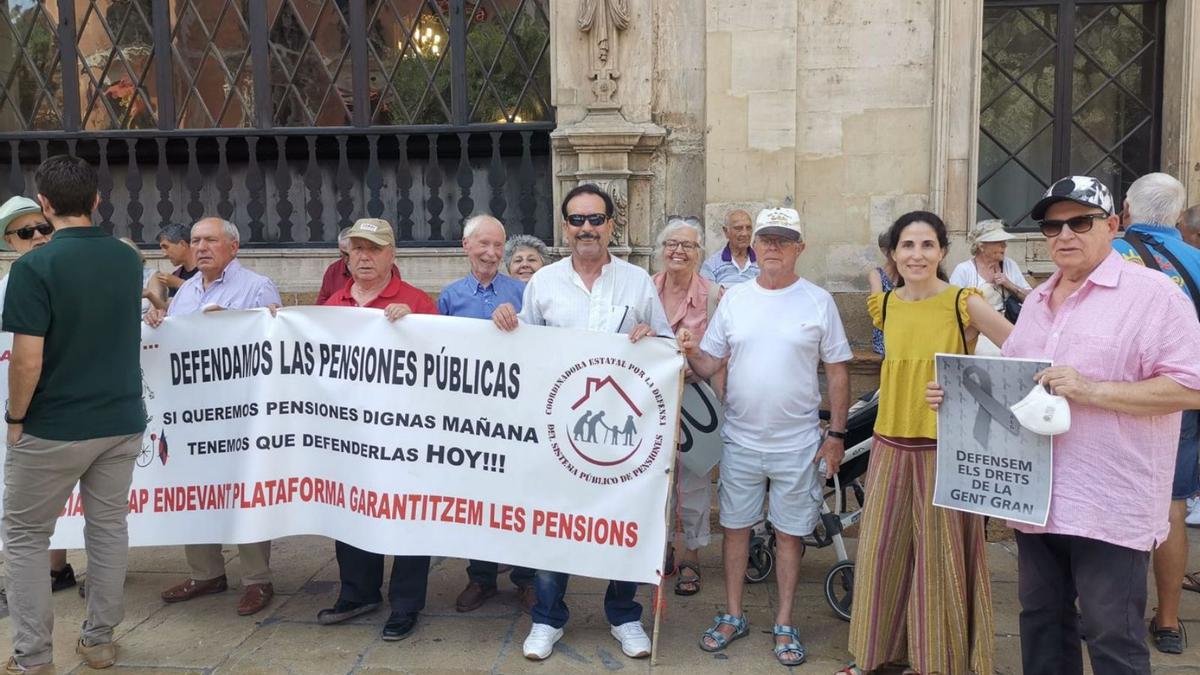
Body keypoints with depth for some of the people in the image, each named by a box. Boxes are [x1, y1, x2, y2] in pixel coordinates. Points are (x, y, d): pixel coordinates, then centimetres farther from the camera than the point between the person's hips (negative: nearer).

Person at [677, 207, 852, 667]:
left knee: (789, 532, 8)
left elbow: (837, 371, 0)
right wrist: (690, 352, -18)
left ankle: (784, 625, 22)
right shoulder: (734, 298, 3)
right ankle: (733, 617, 27)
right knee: (735, 526, 11)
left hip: (797, 444, -2)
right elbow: (709, 366, 4)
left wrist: (837, 434, -4)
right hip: (740, 439, 2)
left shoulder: (818, 301, -3)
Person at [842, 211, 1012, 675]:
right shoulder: (885, 306, 6)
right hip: (891, 444, 5)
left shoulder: (964, 304, -9)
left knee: (942, 557, 5)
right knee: (881, 551, 12)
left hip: (945, 445, -5)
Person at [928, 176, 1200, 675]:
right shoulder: (1037, 300, 15)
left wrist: (1090, 390, -23)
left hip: (1108, 507, -7)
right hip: (1038, 499, 7)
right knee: (1041, 623, 18)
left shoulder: (1152, 294, -8)